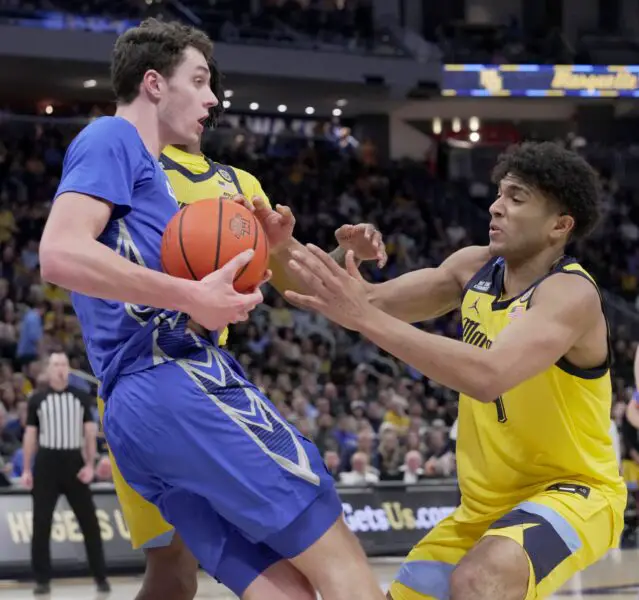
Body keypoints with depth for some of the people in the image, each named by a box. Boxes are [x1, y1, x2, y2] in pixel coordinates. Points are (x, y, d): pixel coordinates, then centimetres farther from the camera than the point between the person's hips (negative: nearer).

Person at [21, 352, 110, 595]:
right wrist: (26, 469, 1)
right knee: (41, 523, -1)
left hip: (74, 462, 0)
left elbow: (90, 433, 4)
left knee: (89, 521, 1)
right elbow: (30, 435, 6)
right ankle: (42, 579, 6)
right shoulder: (37, 399, 4)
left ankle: (100, 576, 10)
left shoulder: (81, 398, 5)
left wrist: (90, 465, -6)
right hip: (46, 463, 0)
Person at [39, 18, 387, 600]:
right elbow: (61, 254, -16)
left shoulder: (139, 166, 31)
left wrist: (270, 255, 15)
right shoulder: (112, 140, 1)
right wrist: (193, 297, -17)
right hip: (179, 384, -10)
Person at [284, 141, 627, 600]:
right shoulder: (475, 267, 0)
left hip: (573, 492, -8)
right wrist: (285, 252, -15)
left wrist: (365, 319, -41)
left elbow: (487, 377, -40)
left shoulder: (571, 294, -24)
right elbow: (377, 302, 2)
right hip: (487, 501, 8)